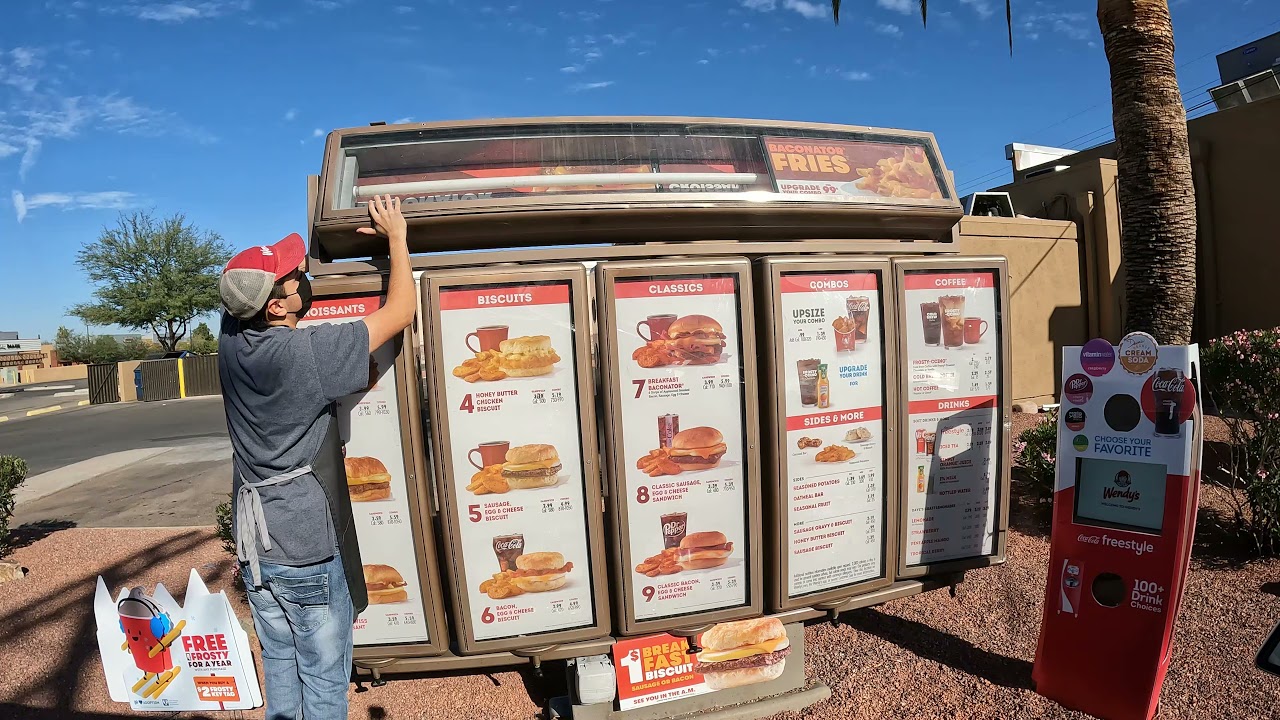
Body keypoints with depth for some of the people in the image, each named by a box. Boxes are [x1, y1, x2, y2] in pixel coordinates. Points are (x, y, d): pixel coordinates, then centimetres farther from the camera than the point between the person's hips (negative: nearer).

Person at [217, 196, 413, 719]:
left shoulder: (231, 338, -4)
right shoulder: (308, 352, -23)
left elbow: (253, 282, 15)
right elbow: (400, 313, -18)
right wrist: (397, 237, -5)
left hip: (253, 542, 7)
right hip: (307, 543, -7)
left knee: (279, 667, 22)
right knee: (323, 678, 10)